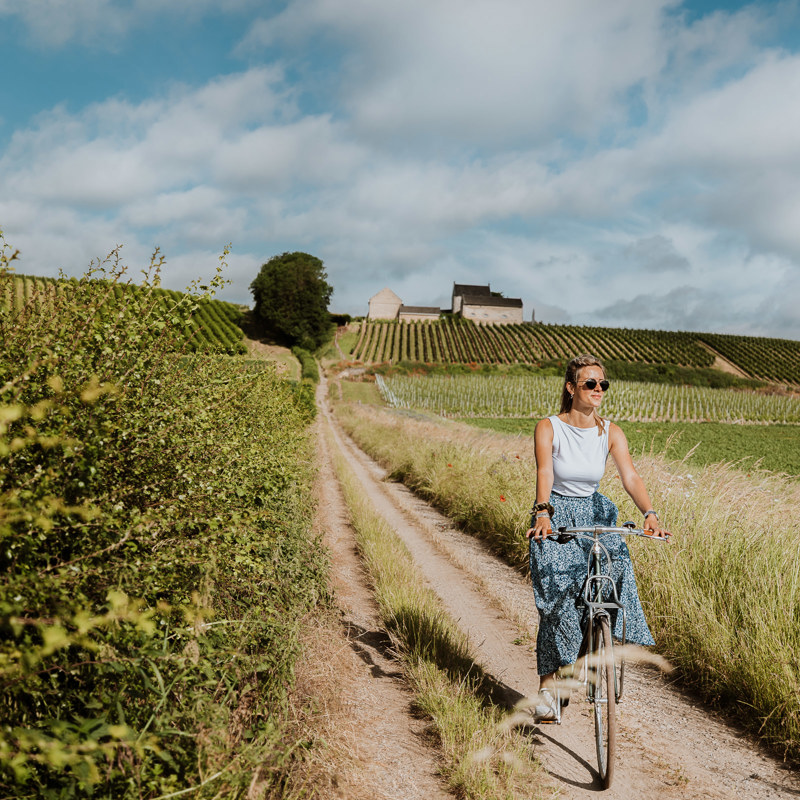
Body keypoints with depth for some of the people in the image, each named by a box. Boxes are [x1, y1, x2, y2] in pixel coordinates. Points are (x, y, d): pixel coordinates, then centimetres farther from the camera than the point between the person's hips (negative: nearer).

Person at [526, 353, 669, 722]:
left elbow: (631, 477, -14)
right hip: (555, 518, -3)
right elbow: (544, 473, -25)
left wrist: (650, 514, -31)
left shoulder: (611, 433, -3)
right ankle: (548, 685, 2)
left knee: (617, 564, -23)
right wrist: (543, 513, -43)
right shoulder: (548, 428, -11)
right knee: (557, 598, -13)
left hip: (594, 514, 3)